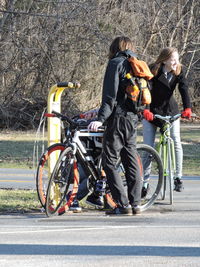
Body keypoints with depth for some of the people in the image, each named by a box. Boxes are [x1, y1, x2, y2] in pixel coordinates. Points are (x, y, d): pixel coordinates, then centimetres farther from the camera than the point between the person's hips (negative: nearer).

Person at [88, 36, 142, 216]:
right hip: (133, 119, 8)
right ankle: (135, 204, 10)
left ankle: (123, 205, -10)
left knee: (109, 162, -4)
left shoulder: (116, 63, -6)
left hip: (118, 119, -8)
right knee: (131, 162, 11)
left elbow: (110, 95, -15)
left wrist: (101, 118, -19)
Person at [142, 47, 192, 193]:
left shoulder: (179, 71, -9)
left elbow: (184, 89, -19)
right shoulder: (153, 71, -20)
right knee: (148, 147, -4)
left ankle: (178, 178, 5)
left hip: (170, 111, 3)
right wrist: (145, 110, -43)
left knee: (176, 144, -5)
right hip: (151, 112, -3)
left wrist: (187, 108, -35)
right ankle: (145, 181, 3)